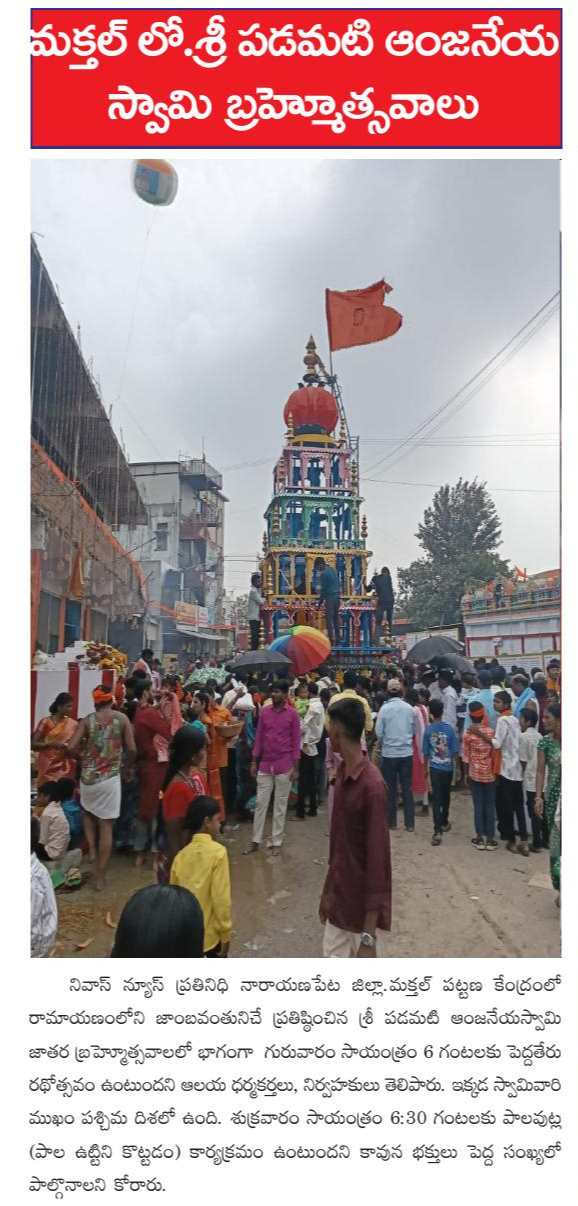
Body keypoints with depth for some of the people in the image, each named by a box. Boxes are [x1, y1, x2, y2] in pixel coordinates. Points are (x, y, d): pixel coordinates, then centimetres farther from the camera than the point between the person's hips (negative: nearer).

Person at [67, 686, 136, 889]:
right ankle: (100, 877, 8)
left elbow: (72, 747, -8)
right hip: (110, 777, -1)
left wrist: (86, 752, 13)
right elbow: (132, 749, -5)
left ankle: (91, 848, 14)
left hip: (88, 776, 1)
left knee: (88, 812, 31)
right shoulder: (122, 718, -3)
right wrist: (128, 768, 13)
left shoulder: (88, 720, -2)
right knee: (106, 825, 5)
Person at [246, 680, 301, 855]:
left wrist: (295, 767, -7)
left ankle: (276, 842, 18)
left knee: (280, 805, 7)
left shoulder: (292, 714, -7)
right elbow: (259, 738, 7)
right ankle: (256, 841, 17)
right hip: (265, 764, 3)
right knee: (260, 803, 7)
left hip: (284, 766, -3)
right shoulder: (264, 712, 2)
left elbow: (296, 742, -5)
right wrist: (254, 761, 5)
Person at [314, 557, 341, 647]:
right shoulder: (333, 569, 12)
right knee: (336, 619, 12)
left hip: (330, 597, -8)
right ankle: (338, 641, 15)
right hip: (337, 596, 8)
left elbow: (323, 589, -10)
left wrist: (320, 603, -4)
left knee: (329, 619, -5)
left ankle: (331, 640, -8)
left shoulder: (324, 574, -13)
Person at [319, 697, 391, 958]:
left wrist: (368, 936, -22)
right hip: (340, 900, 8)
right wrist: (327, 893, 18)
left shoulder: (372, 786, -24)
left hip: (364, 906, -8)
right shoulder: (342, 774, 2)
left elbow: (378, 860, -24)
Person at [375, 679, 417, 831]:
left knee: (390, 788, 10)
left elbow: (378, 732, -8)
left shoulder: (385, 708, -12)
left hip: (389, 753, -2)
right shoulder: (409, 708, -4)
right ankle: (409, 823, 11)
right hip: (407, 752, 2)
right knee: (407, 787, 9)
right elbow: (414, 730, 5)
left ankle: (391, 822, 18)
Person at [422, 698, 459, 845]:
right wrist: (455, 763, 14)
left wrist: (425, 770, 11)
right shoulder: (450, 728, -10)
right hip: (448, 767, 1)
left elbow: (426, 753, -2)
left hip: (434, 768, -1)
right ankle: (444, 823, 37)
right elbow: (455, 751, -5)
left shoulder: (428, 730, -9)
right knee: (446, 796, 20)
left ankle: (437, 831, -10)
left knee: (436, 798, -2)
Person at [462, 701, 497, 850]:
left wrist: (466, 774, 6)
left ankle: (480, 838, 12)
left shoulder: (468, 734, -11)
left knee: (478, 805, 7)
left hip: (475, 774, -1)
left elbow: (466, 757, -6)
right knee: (490, 805, 8)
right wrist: (497, 772, 12)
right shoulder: (491, 731, -7)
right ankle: (490, 839, 12)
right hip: (490, 774, 1)